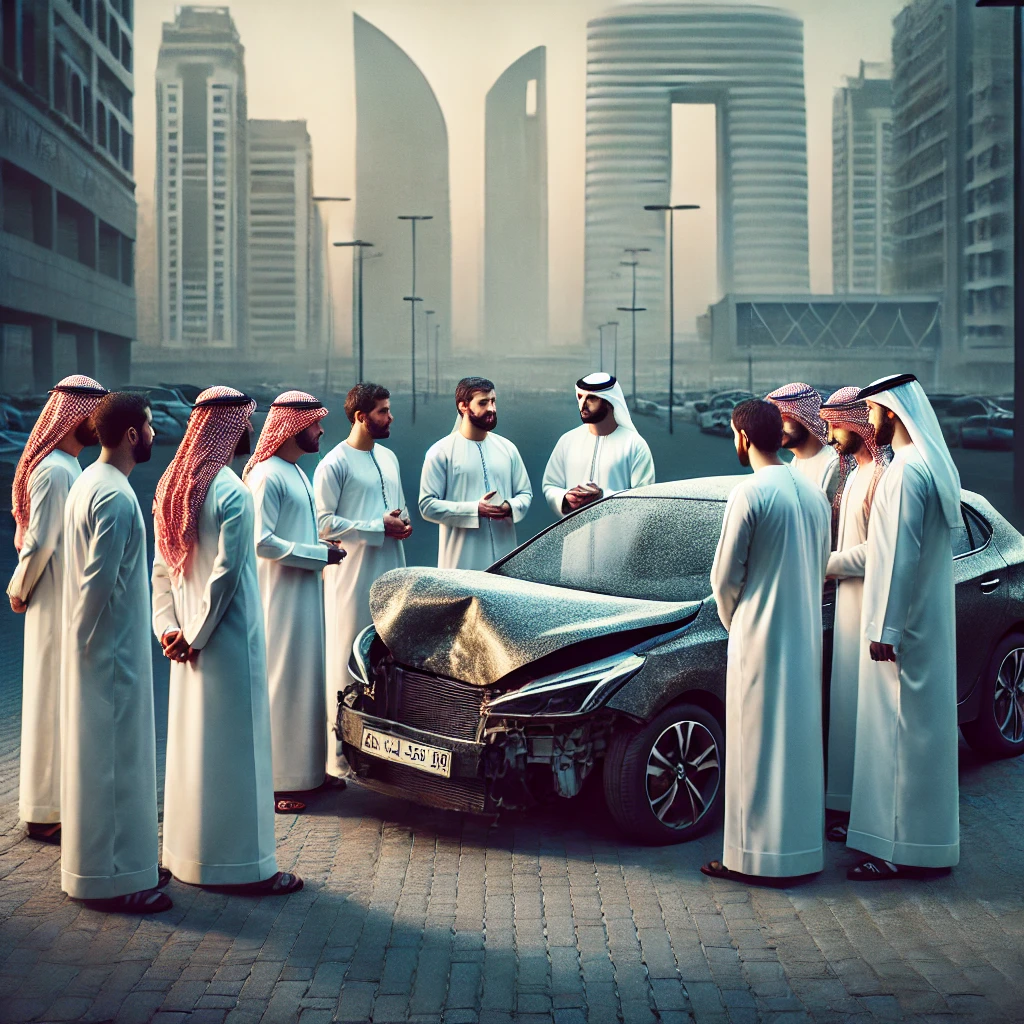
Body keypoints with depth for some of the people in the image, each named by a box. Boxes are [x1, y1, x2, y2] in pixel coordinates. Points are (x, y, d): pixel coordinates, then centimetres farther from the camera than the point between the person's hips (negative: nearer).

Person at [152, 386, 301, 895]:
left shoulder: (172, 485, 7)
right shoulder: (231, 491, -18)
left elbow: (162, 566, 6)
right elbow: (225, 572, -19)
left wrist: (168, 626, 2)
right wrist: (196, 637, -11)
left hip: (188, 637, 8)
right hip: (228, 640, -8)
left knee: (190, 739, 16)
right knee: (235, 747, -2)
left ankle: (186, 850, 27)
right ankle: (243, 863, 5)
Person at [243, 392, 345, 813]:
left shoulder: (296, 473, 17)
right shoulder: (267, 475, -15)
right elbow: (262, 541, -22)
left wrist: (324, 552, 8)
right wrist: (320, 554, -17)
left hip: (306, 593, 10)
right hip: (281, 596, -10)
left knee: (306, 679, 14)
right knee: (282, 684, -6)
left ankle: (304, 770, 22)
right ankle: (276, 783, 0)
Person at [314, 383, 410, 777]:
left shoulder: (388, 457, 16)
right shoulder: (334, 463, -8)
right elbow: (323, 523, -14)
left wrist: (403, 523, 3)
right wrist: (379, 527, -16)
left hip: (391, 572, 7)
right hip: (353, 576, -7)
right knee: (348, 659, -4)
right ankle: (341, 753, 0)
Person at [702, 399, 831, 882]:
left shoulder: (751, 493, -14)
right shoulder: (813, 492, 8)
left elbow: (725, 576, -10)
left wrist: (732, 620, 8)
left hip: (760, 637, -7)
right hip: (805, 636, 7)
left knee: (758, 746, 0)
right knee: (798, 741, 13)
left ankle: (755, 854, 5)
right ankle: (802, 847, 21)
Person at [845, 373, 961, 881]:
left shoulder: (906, 471, -19)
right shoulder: (933, 465, 12)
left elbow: (901, 556, -22)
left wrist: (885, 627, -20)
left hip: (904, 624, -10)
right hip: (928, 621, 10)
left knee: (903, 730, -4)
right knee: (922, 726, 15)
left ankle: (905, 849, 2)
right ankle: (923, 839, 24)